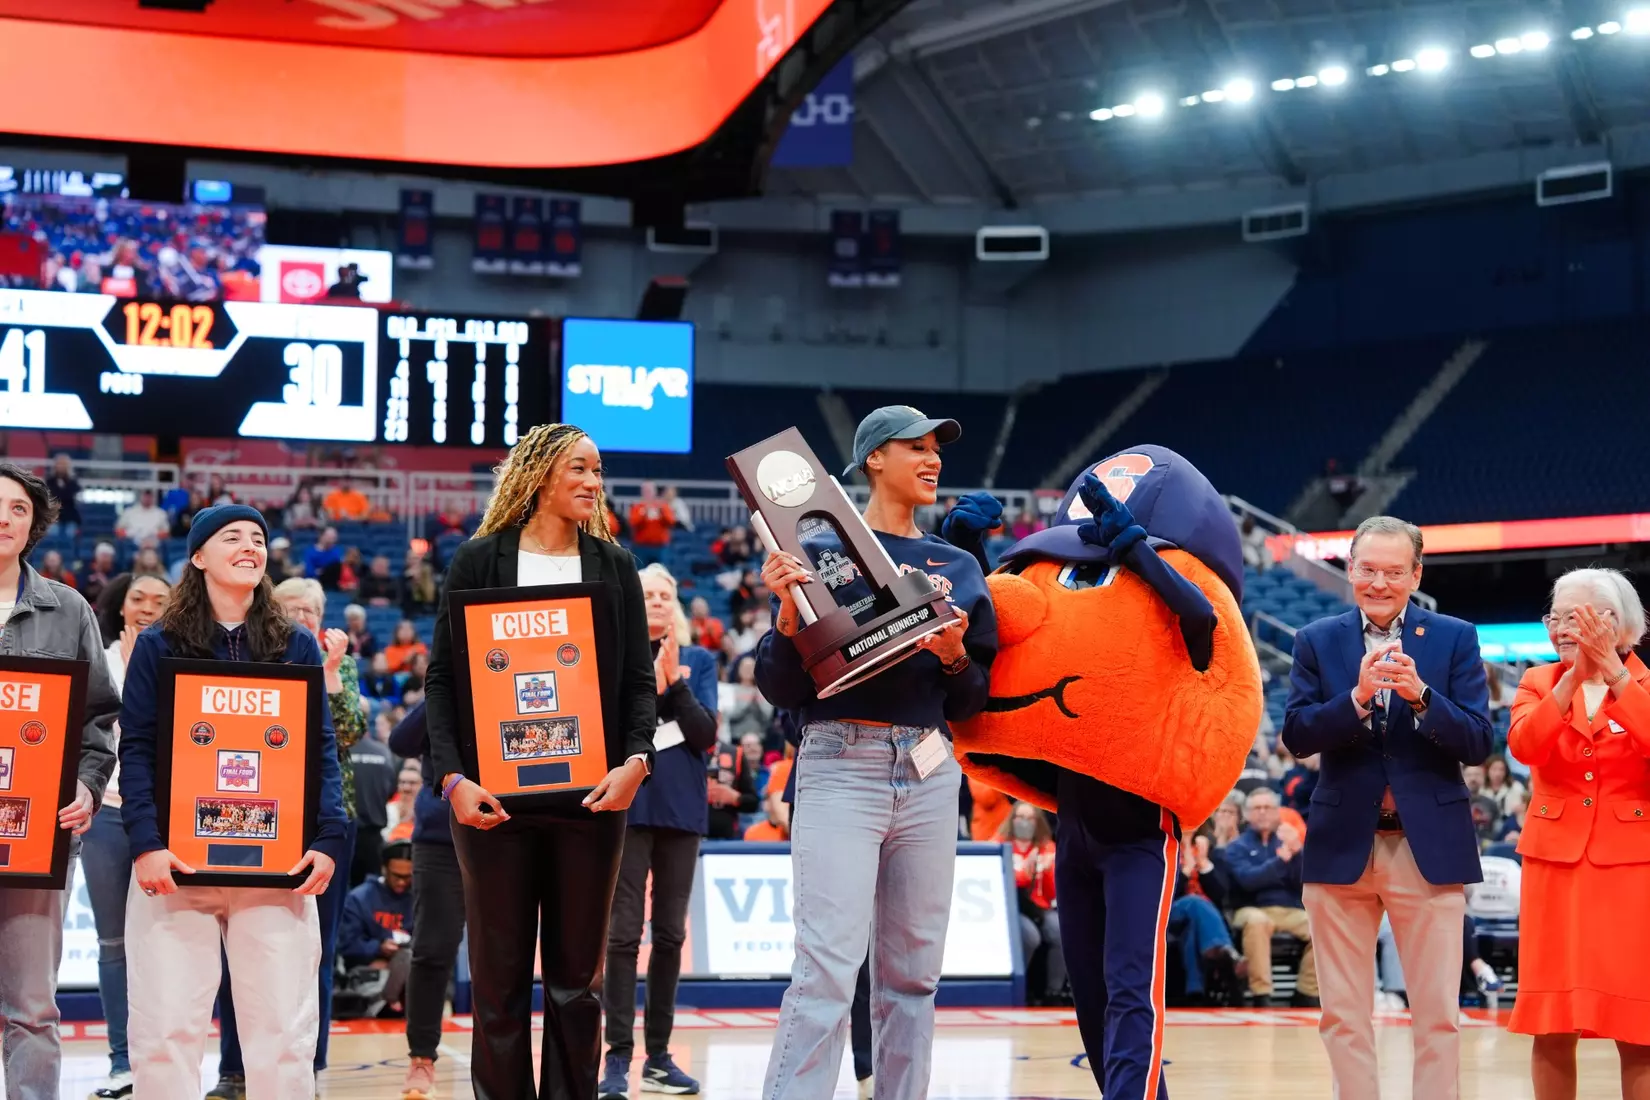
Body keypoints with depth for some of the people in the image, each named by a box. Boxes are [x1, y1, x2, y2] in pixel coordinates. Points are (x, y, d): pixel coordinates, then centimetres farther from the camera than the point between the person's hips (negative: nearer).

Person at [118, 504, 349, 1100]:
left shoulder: (298, 646, 13)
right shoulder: (158, 645, 8)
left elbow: (323, 751, 9)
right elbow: (136, 750, 1)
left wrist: (328, 840, -5)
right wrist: (145, 842, -13)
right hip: (176, 860, -1)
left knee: (284, 1025, -1)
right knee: (166, 1026, -5)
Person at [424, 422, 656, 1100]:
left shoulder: (614, 566, 12)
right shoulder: (480, 561, 5)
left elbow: (639, 678, 9)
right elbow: (442, 679, 2)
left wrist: (636, 758, -9)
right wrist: (453, 777, -11)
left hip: (590, 791, 2)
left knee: (576, 977, 4)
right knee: (499, 975, 1)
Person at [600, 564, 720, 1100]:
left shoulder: (699, 660, 9)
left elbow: (706, 734, -1)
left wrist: (674, 681, -11)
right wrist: (651, 682, -15)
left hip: (682, 808, 3)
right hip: (628, 805, -3)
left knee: (670, 933, 7)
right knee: (625, 933, -7)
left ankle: (659, 1055, 13)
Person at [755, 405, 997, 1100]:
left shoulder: (959, 569, 16)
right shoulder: (821, 554, 5)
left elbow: (972, 704, 14)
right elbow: (782, 689, 2)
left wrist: (955, 658, -7)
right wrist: (787, 613, -16)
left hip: (930, 774, 5)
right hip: (840, 764, -4)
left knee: (913, 971, 5)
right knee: (828, 968, -15)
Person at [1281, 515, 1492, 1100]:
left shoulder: (1455, 639, 3)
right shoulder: (1317, 642, 6)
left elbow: (1478, 742, -5)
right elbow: (1296, 735, -5)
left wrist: (1420, 695, -21)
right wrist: (1357, 697, -21)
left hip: (1429, 847, -1)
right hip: (1342, 846, 1)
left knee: (1438, 1016, 1)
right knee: (1344, 1015, 6)